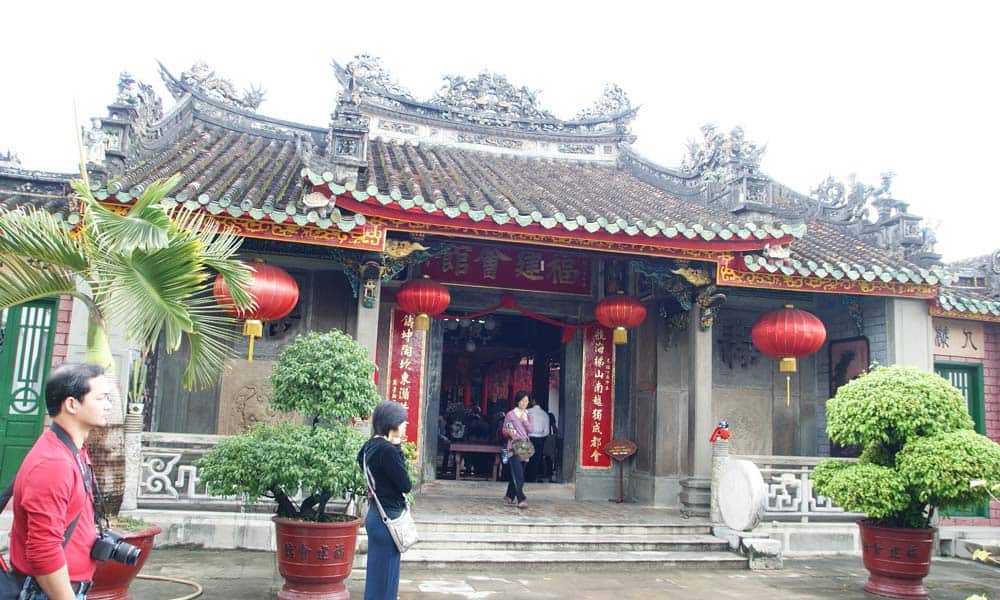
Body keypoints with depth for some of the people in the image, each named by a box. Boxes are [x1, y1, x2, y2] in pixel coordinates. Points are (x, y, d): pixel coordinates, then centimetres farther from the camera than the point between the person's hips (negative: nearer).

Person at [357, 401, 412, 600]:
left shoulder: (371, 445, 4)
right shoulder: (388, 449, -21)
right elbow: (406, 485, -17)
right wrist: (398, 449, -12)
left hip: (377, 515, 9)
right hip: (387, 518, -9)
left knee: (378, 575, 19)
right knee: (384, 577, 0)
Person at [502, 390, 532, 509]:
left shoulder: (528, 415, 13)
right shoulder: (510, 415, -1)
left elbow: (530, 430, 3)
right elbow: (504, 430, 3)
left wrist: (525, 420, -9)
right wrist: (508, 432, -18)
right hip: (514, 447, -5)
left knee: (516, 474, 12)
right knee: (518, 475, -14)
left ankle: (510, 496, 27)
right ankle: (521, 499, -18)